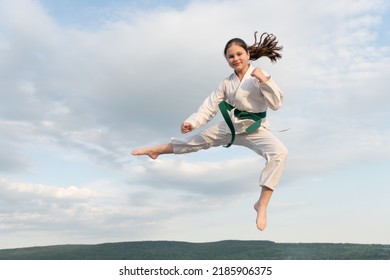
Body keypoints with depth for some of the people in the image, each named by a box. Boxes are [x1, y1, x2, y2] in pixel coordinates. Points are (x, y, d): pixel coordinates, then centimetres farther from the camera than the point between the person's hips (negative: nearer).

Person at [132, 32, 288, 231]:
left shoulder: (259, 76, -13)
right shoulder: (227, 83, -1)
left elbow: (276, 104, -19)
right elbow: (209, 107, -1)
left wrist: (265, 81, -32)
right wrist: (192, 122, -15)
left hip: (255, 130, -4)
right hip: (230, 126, 4)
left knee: (279, 153, -31)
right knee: (197, 140, 15)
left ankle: (262, 204, -24)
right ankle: (155, 150, 35)